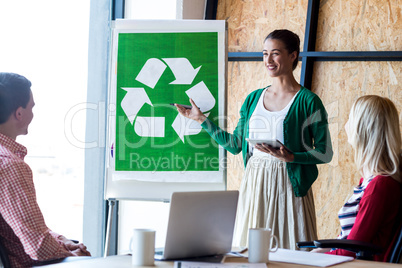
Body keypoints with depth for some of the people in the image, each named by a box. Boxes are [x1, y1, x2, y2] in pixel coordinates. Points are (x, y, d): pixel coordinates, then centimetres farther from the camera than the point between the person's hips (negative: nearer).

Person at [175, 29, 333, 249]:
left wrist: (290, 157, -19)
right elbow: (234, 144, 16)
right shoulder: (253, 99, 11)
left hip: (288, 186, -4)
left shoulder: (308, 101, -4)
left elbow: (325, 153, -5)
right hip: (254, 184, 4)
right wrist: (202, 120, 15)